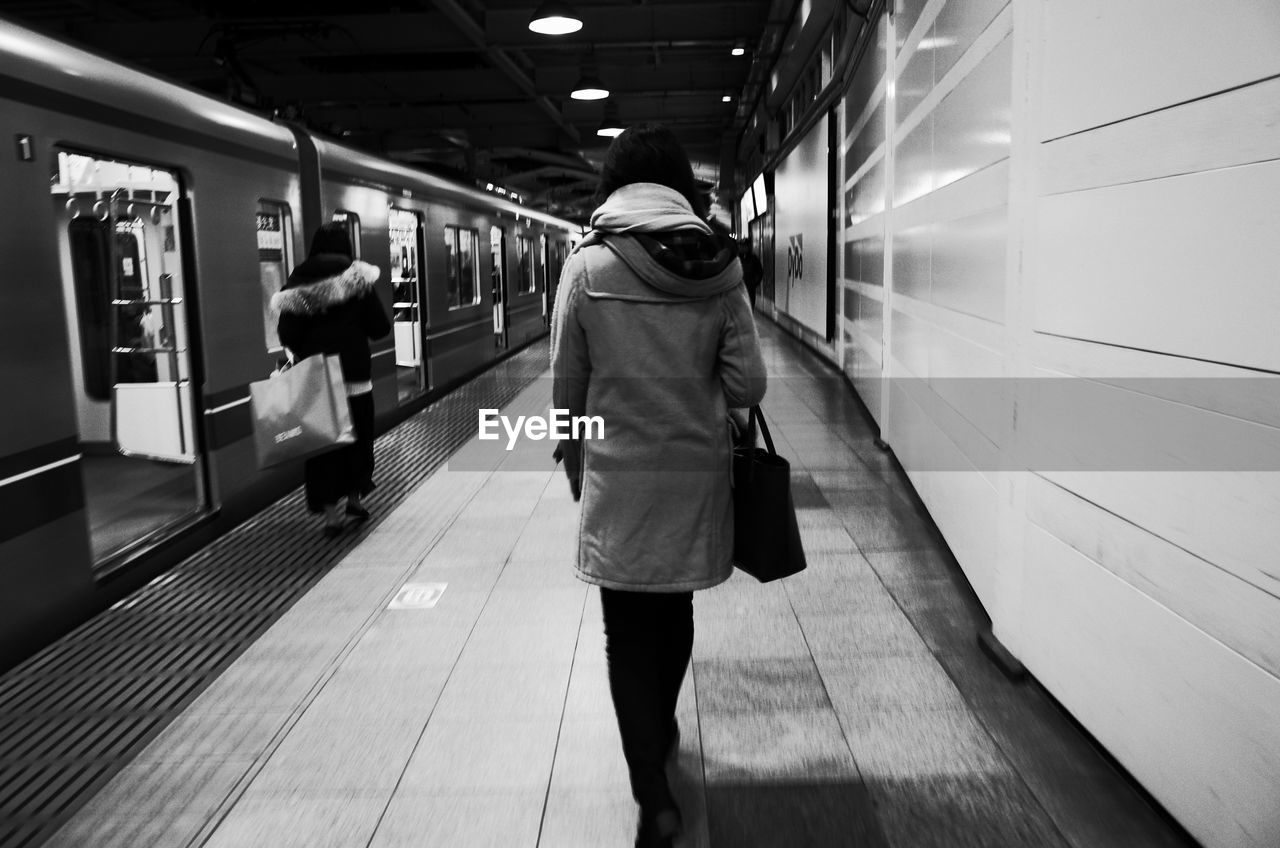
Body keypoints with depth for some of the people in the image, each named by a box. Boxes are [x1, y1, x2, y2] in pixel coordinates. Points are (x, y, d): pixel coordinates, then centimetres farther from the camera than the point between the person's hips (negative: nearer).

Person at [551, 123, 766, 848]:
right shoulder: (719, 266, -4)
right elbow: (747, 386, -6)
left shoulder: (587, 266, -7)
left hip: (619, 476, -2)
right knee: (676, 609, 22)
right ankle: (662, 729, 44)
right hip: (697, 470, 3)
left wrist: (575, 469, 11)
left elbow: (567, 388, -3)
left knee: (629, 628, 8)